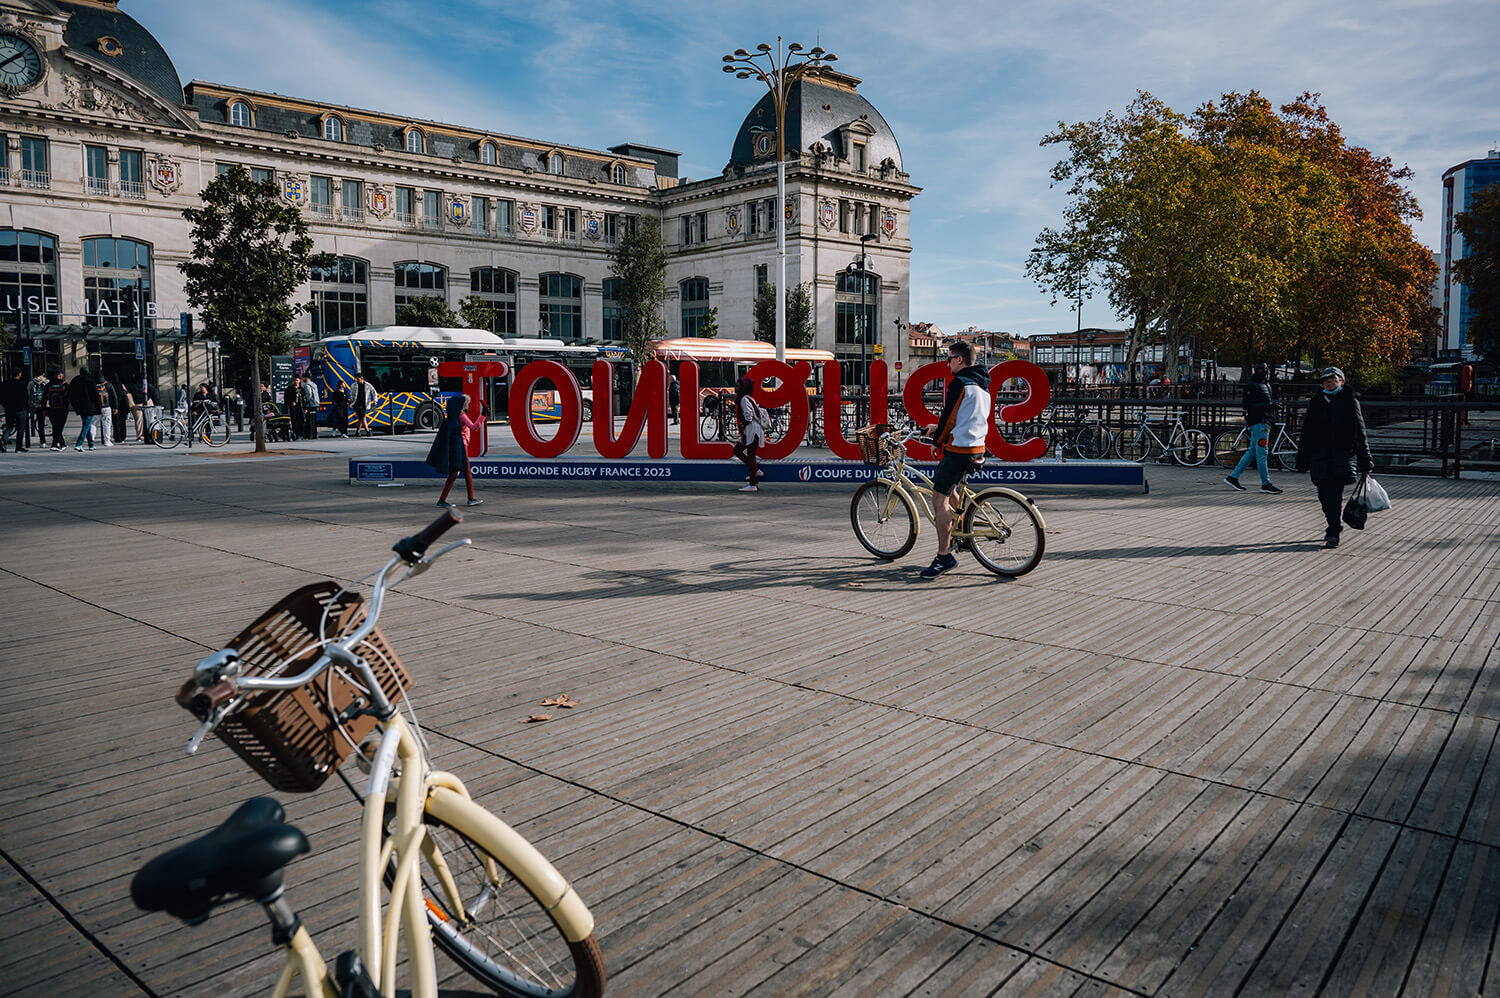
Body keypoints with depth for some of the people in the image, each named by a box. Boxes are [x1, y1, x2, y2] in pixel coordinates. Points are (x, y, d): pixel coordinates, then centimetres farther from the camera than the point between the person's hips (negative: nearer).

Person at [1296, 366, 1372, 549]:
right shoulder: (1316, 402, 14)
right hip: (1319, 456, 3)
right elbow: (1306, 432, 15)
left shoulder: (1350, 401, 6)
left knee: (1334, 494, -12)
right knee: (1324, 494, 6)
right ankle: (1336, 525, 28)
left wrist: (1365, 462, 3)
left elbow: (1360, 432, 6)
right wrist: (1303, 459, 11)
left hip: (1342, 455, -3)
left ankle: (1333, 534, -9)